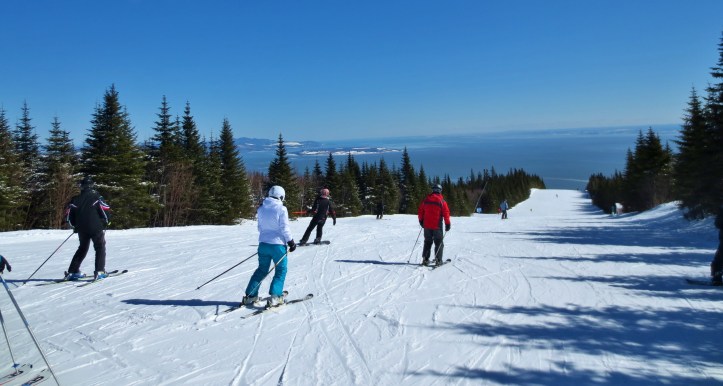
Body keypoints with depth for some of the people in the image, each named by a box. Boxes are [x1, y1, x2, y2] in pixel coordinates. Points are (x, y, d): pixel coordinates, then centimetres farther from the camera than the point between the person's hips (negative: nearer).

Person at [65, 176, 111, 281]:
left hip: (82, 229, 4)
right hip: (96, 228, -4)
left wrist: (75, 226, 20)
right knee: (100, 248, 7)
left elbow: (68, 214, 7)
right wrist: (106, 222, 8)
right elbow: (105, 210, -11)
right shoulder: (96, 197, -6)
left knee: (82, 248, 20)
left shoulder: (76, 199, 5)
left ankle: (72, 272, 18)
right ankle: (99, 271, -6)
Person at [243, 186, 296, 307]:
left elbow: (259, 227, 13)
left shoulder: (261, 208, 5)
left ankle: (250, 296, 16)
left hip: (263, 243, 6)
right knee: (281, 270, 8)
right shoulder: (281, 209, -12)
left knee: (262, 269, 18)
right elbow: (284, 228, -12)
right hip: (277, 244, -6)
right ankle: (274, 298, -2)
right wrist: (291, 242, -2)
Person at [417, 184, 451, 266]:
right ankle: (438, 260, 1)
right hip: (437, 226, -4)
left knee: (427, 242, 15)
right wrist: (448, 224, -3)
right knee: (439, 243, 7)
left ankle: (425, 259, 12)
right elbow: (446, 214, -11)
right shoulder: (442, 201, -8)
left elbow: (420, 212, 9)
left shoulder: (425, 200, 3)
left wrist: (421, 221, 22)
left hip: (427, 225, 4)